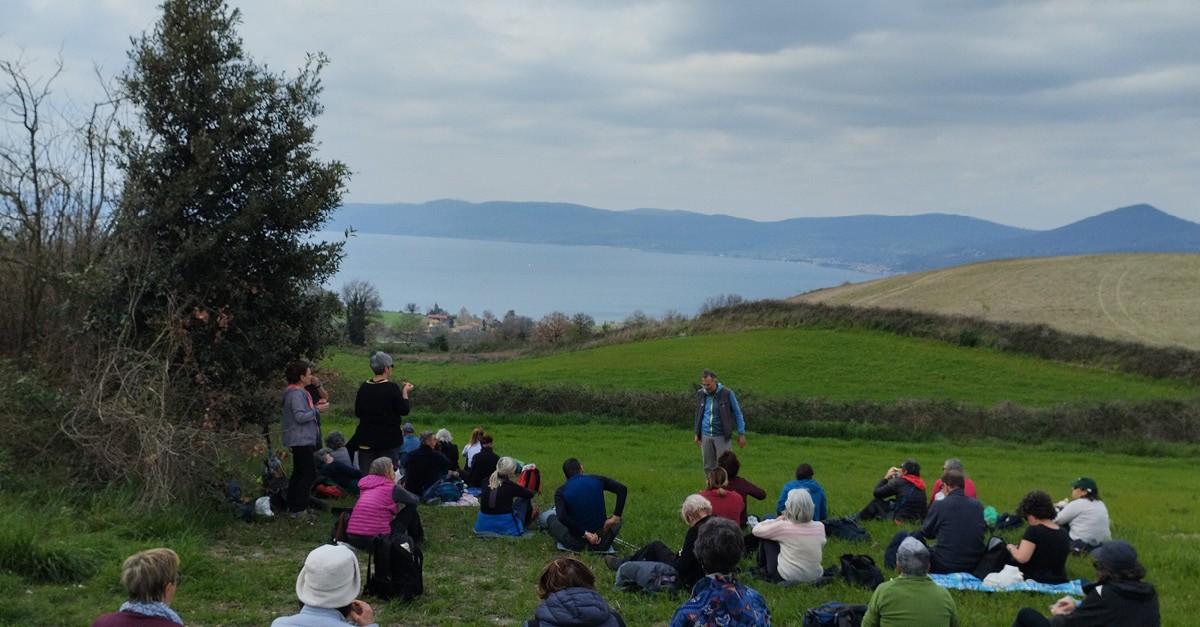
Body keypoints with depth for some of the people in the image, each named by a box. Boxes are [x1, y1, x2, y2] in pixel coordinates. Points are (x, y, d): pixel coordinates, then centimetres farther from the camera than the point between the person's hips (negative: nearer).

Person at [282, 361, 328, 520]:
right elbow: (300, 417, -25)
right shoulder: (296, 394, -18)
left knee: (299, 473, 16)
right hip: (301, 440, -11)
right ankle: (299, 509, -9)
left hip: (302, 439, 11)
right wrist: (317, 410, -17)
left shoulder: (298, 392, 15)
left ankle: (293, 506, 23)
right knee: (309, 474, -10)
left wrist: (314, 406, 10)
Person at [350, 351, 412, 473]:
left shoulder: (364, 387, 2)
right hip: (389, 439, -4)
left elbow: (357, 412, 10)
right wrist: (405, 392, 4)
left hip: (366, 438, 5)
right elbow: (404, 411, -9)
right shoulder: (392, 388, -13)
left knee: (365, 473, 9)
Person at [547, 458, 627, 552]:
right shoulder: (597, 479, -4)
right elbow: (622, 489, -13)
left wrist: (585, 534, -20)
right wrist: (615, 518, -11)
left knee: (551, 518, 25)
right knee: (617, 520, 33)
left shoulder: (561, 491, -8)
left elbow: (561, 517, -25)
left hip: (575, 545, -1)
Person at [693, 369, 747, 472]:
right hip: (705, 436, 4)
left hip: (722, 436, -4)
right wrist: (697, 433, 17)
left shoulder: (727, 394, -10)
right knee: (708, 467, 9)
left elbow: (737, 413, -3)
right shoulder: (700, 394, 2)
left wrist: (741, 434, -4)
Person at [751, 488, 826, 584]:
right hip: (814, 578, 4)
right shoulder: (820, 527, -9)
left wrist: (777, 520, 10)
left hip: (787, 578, -4)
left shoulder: (782, 526, -19)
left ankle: (762, 566, 34)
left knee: (766, 537, 11)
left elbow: (756, 530, -4)